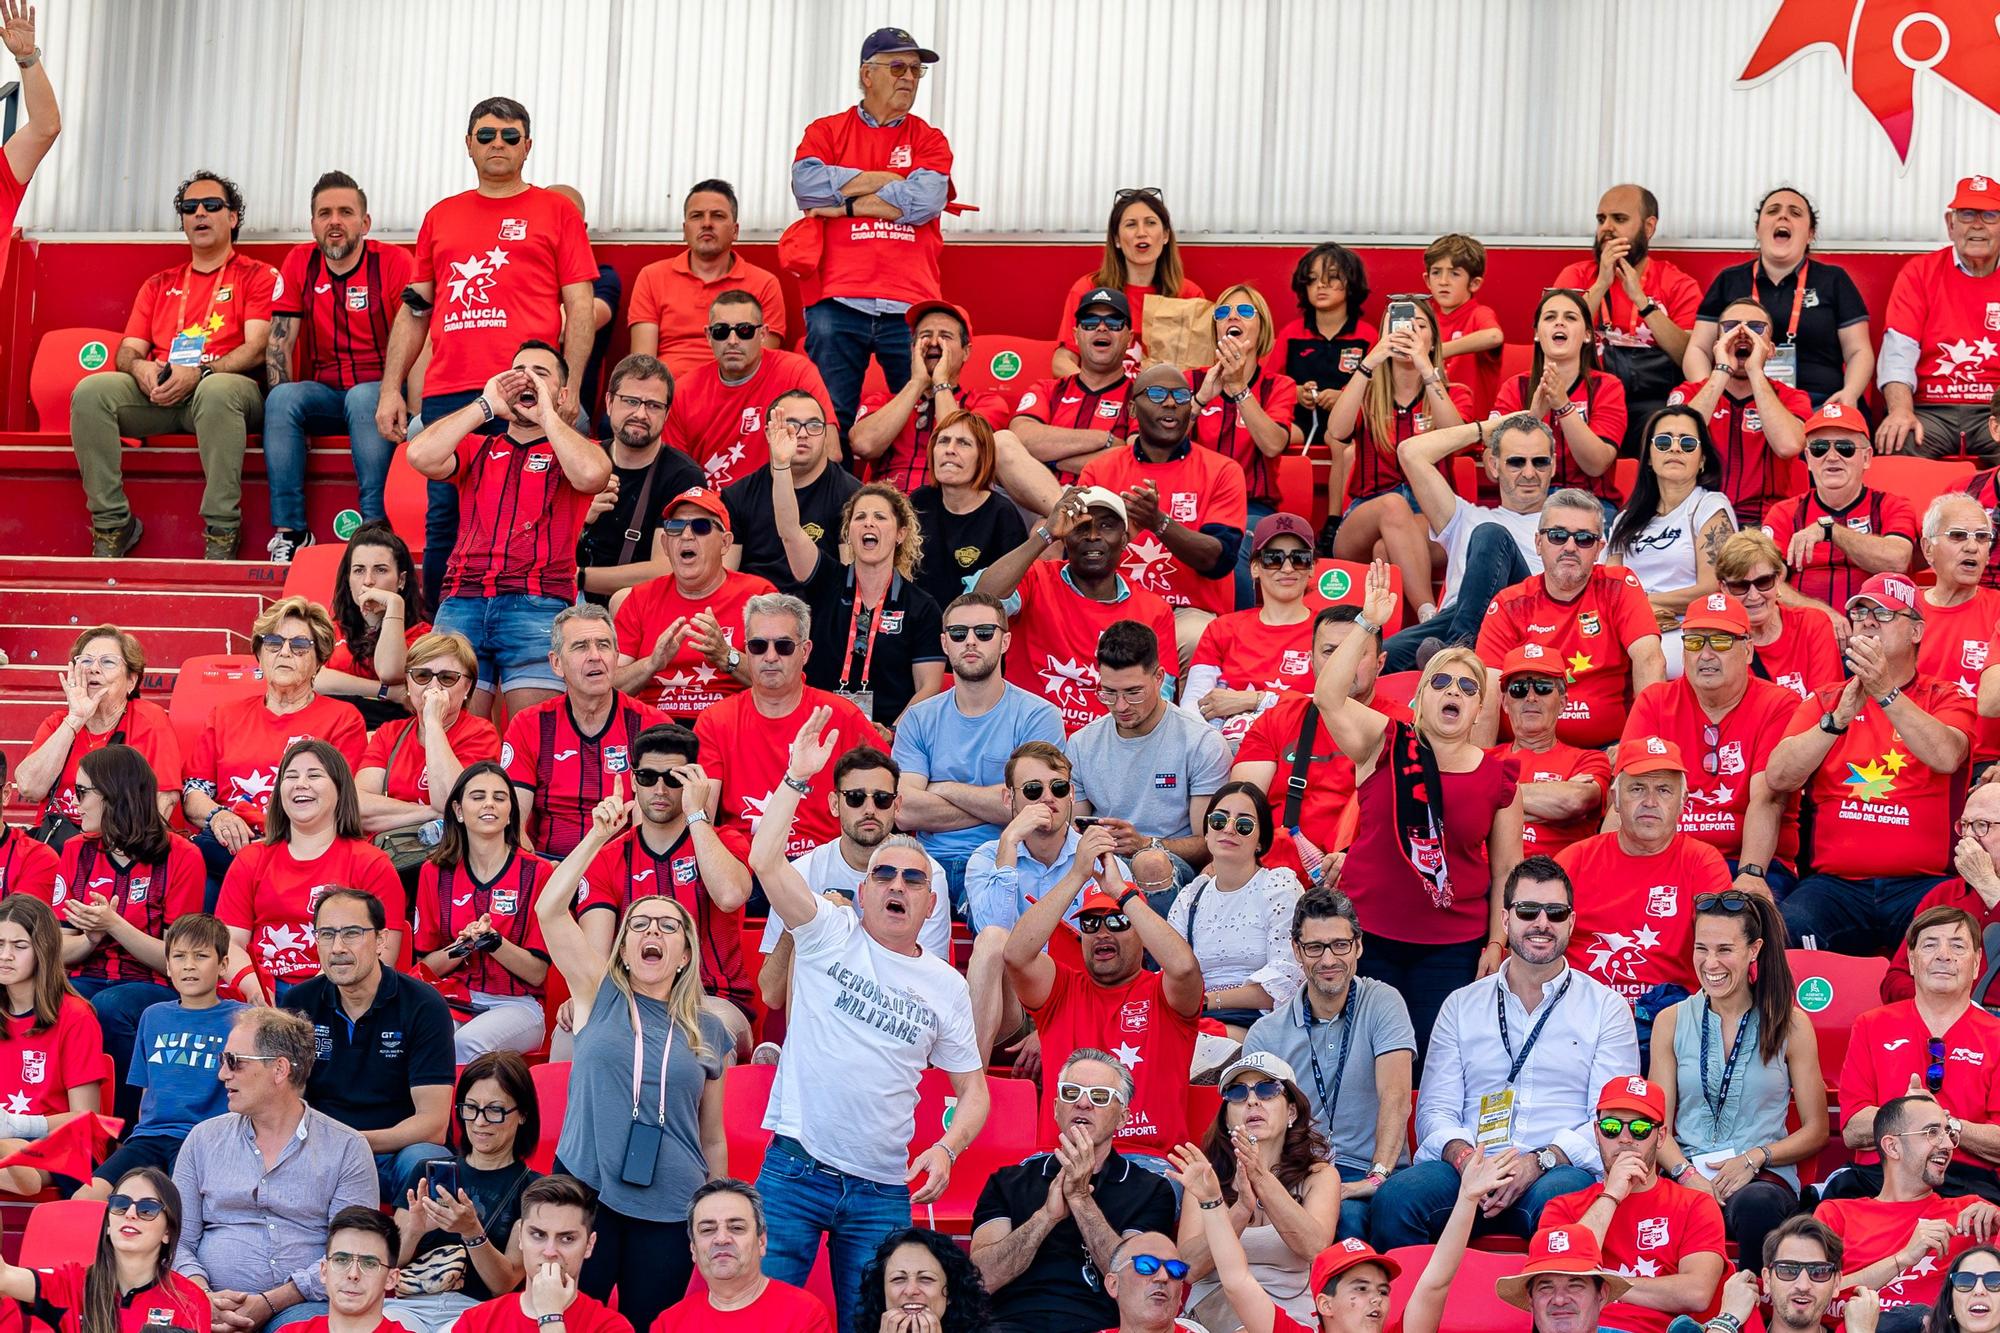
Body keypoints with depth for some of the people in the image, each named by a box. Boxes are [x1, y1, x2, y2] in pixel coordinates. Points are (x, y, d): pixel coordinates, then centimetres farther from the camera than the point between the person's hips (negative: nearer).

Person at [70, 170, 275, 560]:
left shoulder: (258, 276, 11)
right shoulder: (159, 286, 26)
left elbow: (257, 349, -3)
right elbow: (127, 351, 18)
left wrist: (197, 373, -19)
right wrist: (140, 368, -9)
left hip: (225, 386, -4)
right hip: (156, 396, 4)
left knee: (218, 390, -41)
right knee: (91, 390, -25)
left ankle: (221, 536, -36)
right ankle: (111, 527, -22)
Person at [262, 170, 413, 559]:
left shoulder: (394, 262, -4)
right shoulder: (300, 263, 6)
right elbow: (279, 342, 4)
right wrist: (285, 409, -12)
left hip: (377, 393, -3)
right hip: (323, 392, 3)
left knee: (364, 399, -36)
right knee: (282, 399, -28)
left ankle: (375, 525, -37)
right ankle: (289, 529, -30)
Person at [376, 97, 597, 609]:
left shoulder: (556, 211, 10)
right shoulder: (441, 217, 20)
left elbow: (580, 307, 5)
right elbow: (414, 311, 21)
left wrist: (568, 384, -7)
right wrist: (390, 389, 12)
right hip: (447, 395, 3)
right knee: (444, 520, 1)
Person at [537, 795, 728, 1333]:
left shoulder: (709, 1033, 10)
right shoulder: (601, 996, 6)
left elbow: (712, 1137, 14)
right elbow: (549, 909, -7)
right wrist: (597, 836, -13)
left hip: (669, 1212, 1)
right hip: (585, 1192, -1)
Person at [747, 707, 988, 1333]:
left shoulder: (947, 987, 10)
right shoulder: (830, 935, 3)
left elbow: (973, 1088, 14)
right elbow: (764, 860, -11)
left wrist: (946, 1150, -5)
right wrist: (797, 778, -13)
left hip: (882, 1191, 2)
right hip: (795, 1171, -2)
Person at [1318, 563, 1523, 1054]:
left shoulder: (1500, 774, 2)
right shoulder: (1386, 745, -1)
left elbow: (1506, 868, 5)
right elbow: (1328, 697, -17)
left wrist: (1496, 944, 0)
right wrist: (1367, 625, -23)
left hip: (1452, 947, 0)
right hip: (1368, 936, 0)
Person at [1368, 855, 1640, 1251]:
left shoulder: (1606, 1008, 13)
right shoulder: (1462, 1006, 21)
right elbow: (1436, 1109, 13)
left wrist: (1540, 1162, -16)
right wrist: (1463, 1156, -12)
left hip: (1558, 1168, -2)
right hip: (1468, 1171, 2)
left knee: (1556, 1199, -40)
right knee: (1394, 1197, -30)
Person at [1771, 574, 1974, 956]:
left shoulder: (1945, 699, 12)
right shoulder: (1824, 702, 17)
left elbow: (1946, 758, -12)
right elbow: (1777, 778, 0)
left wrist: (1886, 692, -20)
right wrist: (1840, 718, -12)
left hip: (1922, 883, -1)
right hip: (1835, 882, 1)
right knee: (1783, 930, -29)